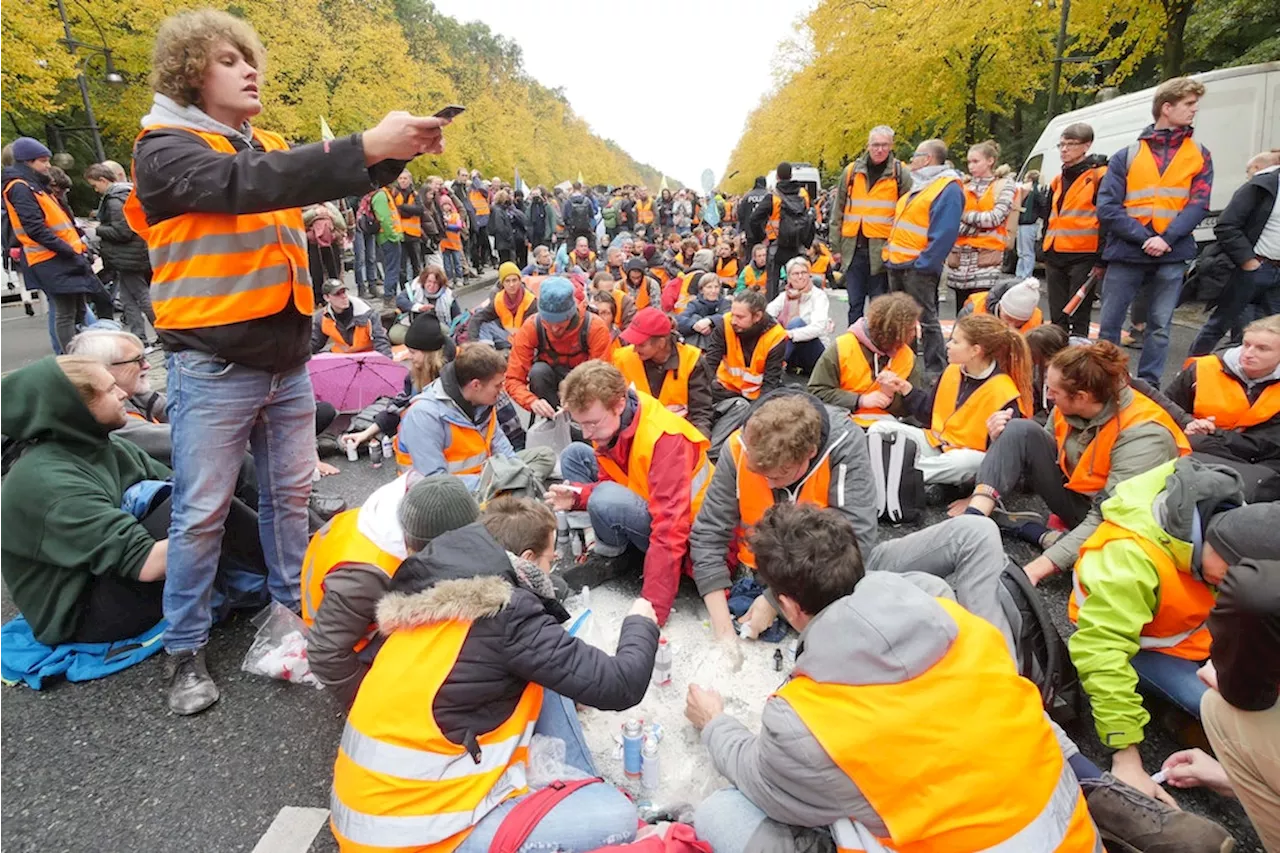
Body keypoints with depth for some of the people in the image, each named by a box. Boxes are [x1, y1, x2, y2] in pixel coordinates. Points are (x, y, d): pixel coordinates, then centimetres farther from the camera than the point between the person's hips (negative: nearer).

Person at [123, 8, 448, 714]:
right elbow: (245, 184, -27)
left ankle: (294, 608, 31)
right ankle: (185, 650, 19)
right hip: (214, 367, -6)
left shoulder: (271, 148, 13)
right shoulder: (165, 149, -8)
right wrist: (367, 146, -33)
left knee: (291, 492, 14)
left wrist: (400, 150, -16)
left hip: (288, 359, 6)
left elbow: (338, 180, 3)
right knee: (202, 513, 3)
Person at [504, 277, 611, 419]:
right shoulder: (530, 327, -22)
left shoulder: (595, 327, -25)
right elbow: (514, 379, -22)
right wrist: (533, 401, -43)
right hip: (550, 379, 1)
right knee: (538, 371, -32)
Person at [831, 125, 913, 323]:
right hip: (854, 248, 3)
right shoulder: (851, 171, 8)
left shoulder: (901, 174, 1)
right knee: (855, 303, 8)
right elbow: (838, 210, 12)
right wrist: (836, 245, 9)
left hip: (883, 250, -2)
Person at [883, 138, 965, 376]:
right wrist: (889, 253, 16)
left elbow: (945, 233, -19)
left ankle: (936, 370, 4)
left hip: (918, 266, -9)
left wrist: (923, 263, -22)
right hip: (897, 264, 10)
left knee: (926, 320, -4)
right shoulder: (918, 185, 18)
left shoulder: (948, 188, -11)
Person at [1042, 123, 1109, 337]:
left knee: (1078, 316, -5)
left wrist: (1101, 260, -13)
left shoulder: (1099, 176, -4)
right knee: (1057, 317, 11)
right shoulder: (1058, 180, 17)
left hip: (1083, 257, -6)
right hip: (1055, 257, 7)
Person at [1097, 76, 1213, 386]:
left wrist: (1166, 238, -16)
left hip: (1171, 257, 2)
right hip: (1126, 254, -2)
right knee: (1108, 324, 2)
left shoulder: (1200, 155, 11)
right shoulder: (1126, 156, 4)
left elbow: (1198, 205, 1)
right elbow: (1107, 208, -5)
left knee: (1160, 327, 5)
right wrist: (1145, 237, -15)